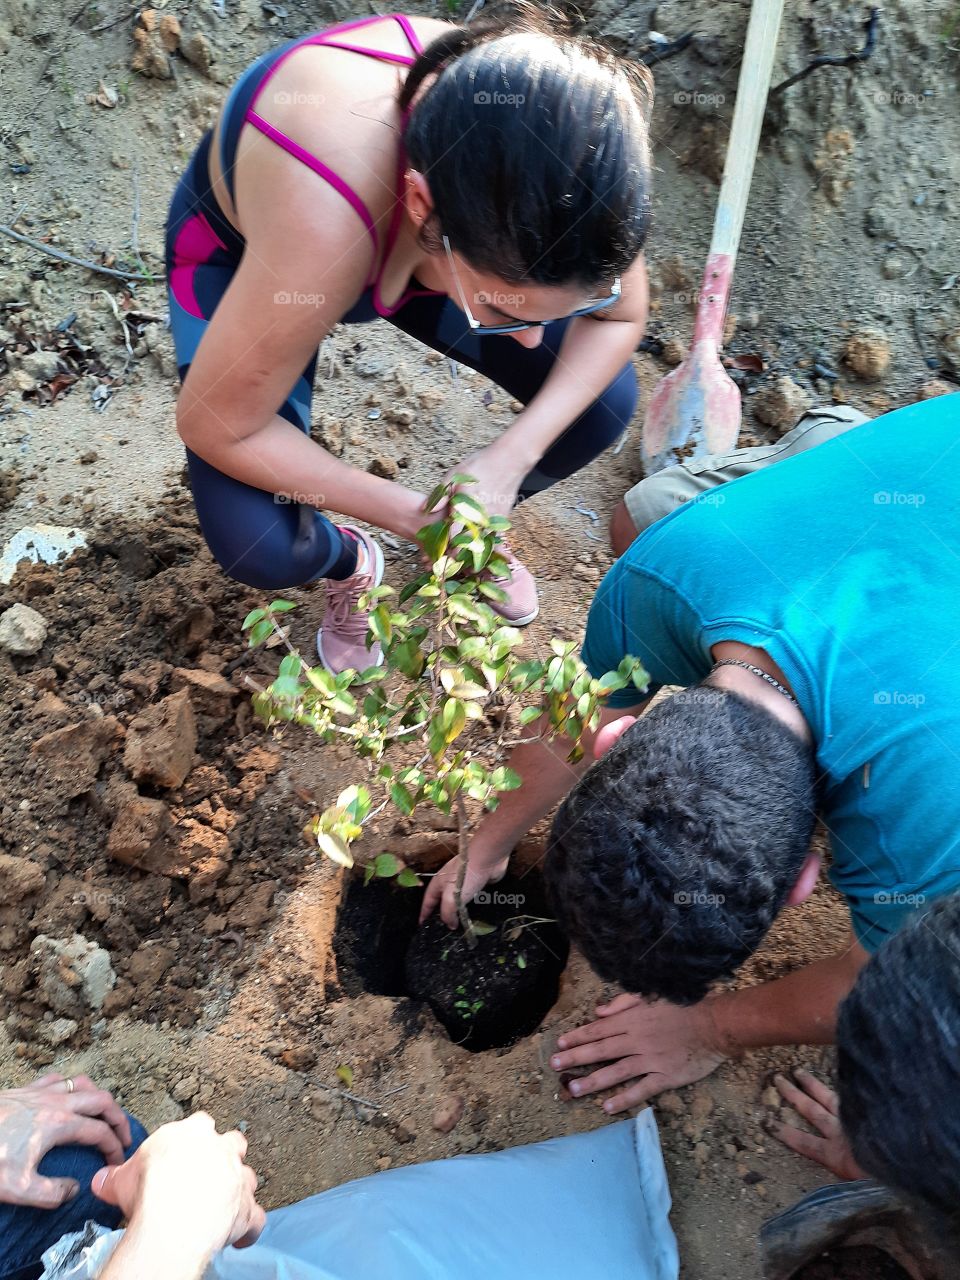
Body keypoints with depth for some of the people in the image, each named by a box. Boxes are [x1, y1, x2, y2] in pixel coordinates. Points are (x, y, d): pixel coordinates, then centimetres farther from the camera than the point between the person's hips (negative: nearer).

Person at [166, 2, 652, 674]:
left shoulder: (560, 128, -32)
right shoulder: (322, 220, -45)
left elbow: (619, 317, -15)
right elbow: (218, 425, -30)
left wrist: (512, 457, -28)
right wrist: (411, 513, -27)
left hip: (414, 239, 4)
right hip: (240, 253, -3)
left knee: (606, 402, -12)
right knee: (260, 546, -23)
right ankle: (349, 563, 16)